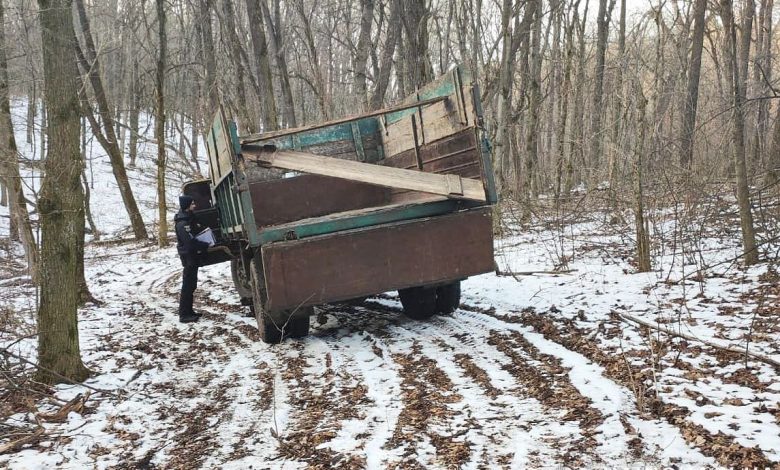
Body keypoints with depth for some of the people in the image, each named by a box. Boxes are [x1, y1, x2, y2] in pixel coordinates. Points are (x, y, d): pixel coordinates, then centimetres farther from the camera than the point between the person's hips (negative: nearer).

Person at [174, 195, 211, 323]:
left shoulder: (190, 219, 11)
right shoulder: (182, 223, -21)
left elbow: (199, 232, 21)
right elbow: (191, 242, -26)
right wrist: (207, 245, -18)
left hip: (193, 256, 10)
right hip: (189, 257, -10)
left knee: (191, 285, 15)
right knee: (188, 285, -6)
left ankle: (188, 311, 23)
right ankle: (184, 315, -3)